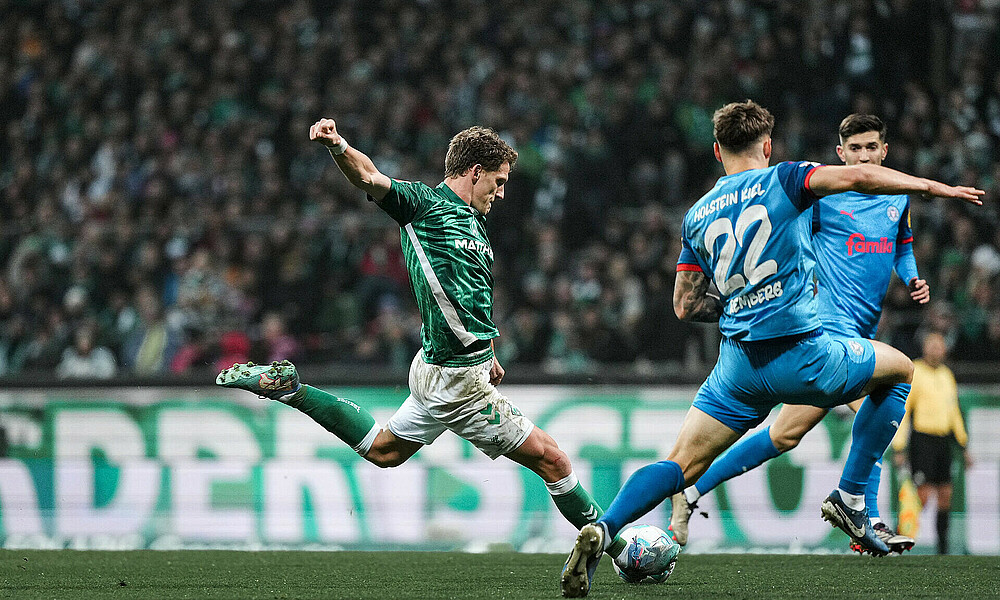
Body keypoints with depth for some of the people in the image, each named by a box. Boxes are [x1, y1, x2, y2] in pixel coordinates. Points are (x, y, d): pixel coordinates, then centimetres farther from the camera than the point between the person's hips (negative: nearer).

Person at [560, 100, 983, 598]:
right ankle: (851, 498, 13)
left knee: (680, 466, 6)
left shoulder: (696, 217, 13)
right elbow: (859, 177, -14)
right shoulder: (781, 180, 0)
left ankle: (603, 529, -20)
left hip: (738, 364, 4)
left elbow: (685, 306, 15)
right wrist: (930, 186, -4)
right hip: (801, 354, -4)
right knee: (900, 370, 20)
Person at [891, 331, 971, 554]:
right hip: (922, 441, -7)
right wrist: (898, 449, -12)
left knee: (945, 495, 4)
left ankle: (943, 547, 9)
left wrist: (963, 446, 21)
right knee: (923, 495, -13)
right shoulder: (914, 373, -6)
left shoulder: (946, 374, 16)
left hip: (943, 440, 7)